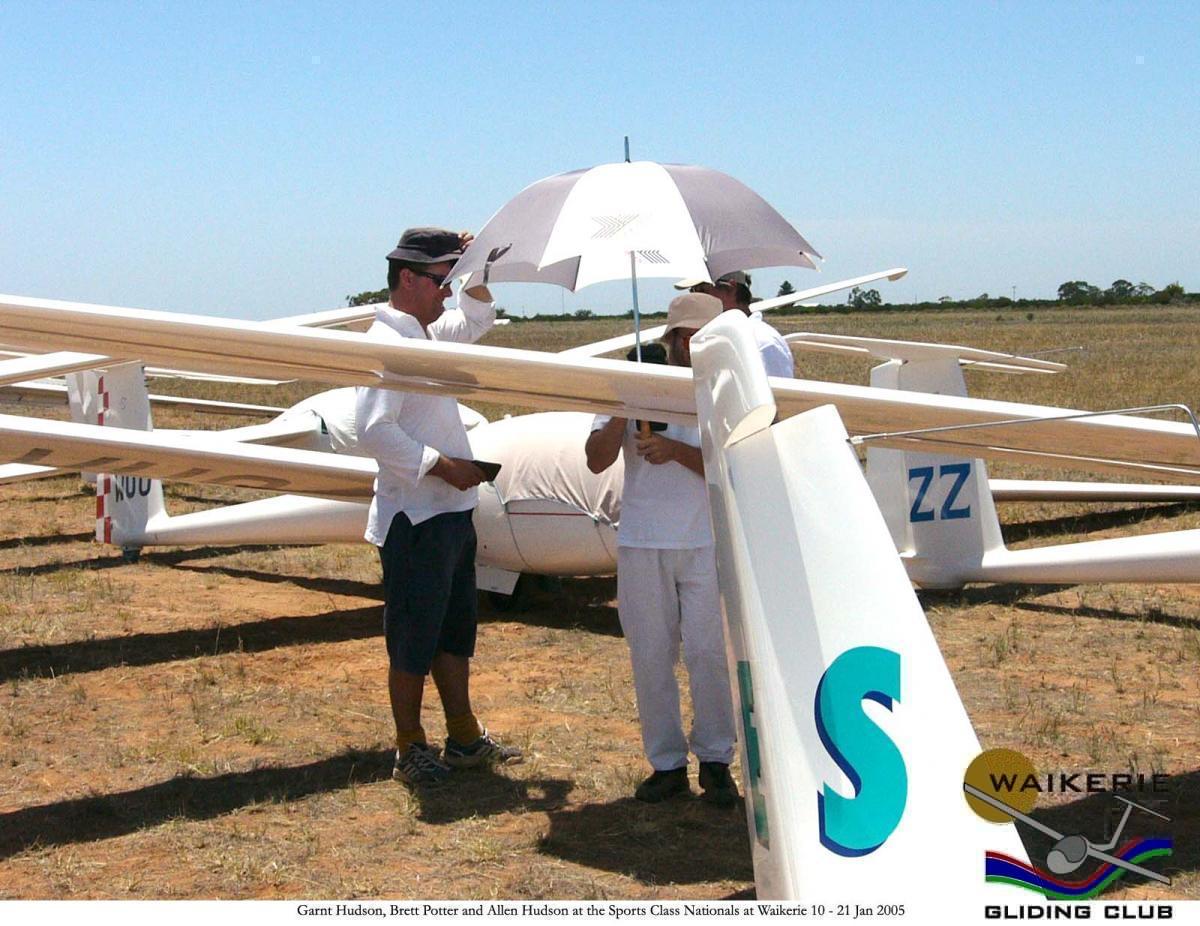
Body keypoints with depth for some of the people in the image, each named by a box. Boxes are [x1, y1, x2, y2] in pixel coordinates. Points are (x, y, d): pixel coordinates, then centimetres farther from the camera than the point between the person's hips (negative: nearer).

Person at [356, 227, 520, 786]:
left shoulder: (428, 334, 14)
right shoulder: (387, 343, -16)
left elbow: (478, 319, 33)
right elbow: (374, 429, -25)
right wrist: (444, 466, -22)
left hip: (451, 512, 10)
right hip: (415, 519, -10)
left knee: (455, 632, 17)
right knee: (413, 642, 2)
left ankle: (464, 739, 27)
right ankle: (411, 752, 12)